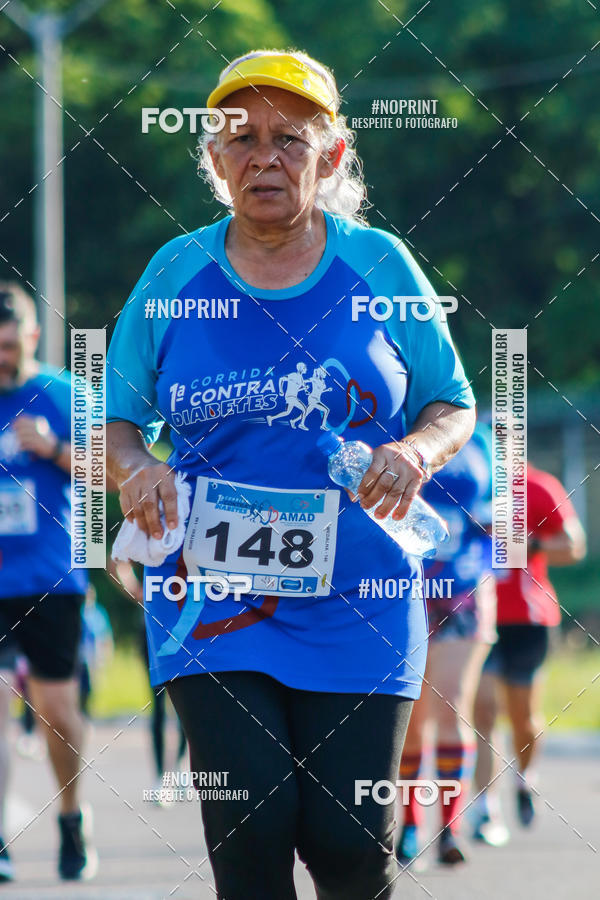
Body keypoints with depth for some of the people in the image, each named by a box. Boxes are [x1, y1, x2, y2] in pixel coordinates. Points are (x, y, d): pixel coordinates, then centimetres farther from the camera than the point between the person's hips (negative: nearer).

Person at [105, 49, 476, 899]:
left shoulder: (378, 265, 3)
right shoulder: (175, 273, 5)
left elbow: (454, 406, 11)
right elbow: (118, 419, 13)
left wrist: (418, 450, -12)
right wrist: (134, 465, -11)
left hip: (356, 603, 0)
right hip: (211, 600, 0)